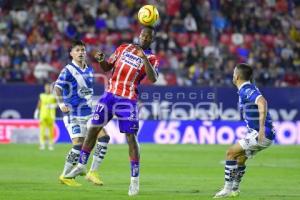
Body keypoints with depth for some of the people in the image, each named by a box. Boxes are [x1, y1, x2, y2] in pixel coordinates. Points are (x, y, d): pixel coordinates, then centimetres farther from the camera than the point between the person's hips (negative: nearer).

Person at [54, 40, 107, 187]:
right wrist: (61, 103, -34)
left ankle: (92, 173, 1)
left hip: (88, 111, 7)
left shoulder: (89, 70, 11)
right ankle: (65, 176, 3)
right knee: (79, 144, -13)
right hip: (73, 113, -7)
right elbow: (57, 87, -20)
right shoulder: (68, 70, -9)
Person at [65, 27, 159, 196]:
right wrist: (101, 60, -6)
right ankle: (81, 166, 20)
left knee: (131, 137, -9)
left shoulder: (152, 59, -1)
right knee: (94, 129, 5)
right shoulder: (124, 48, 12)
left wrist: (144, 58, -30)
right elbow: (107, 67, 16)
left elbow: (153, 79, -19)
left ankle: (135, 179, -2)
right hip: (110, 94, 4)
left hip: (128, 101, -4)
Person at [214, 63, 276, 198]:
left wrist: (261, 128, -37)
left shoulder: (246, 90, -16)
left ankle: (228, 189, -4)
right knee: (240, 158, 19)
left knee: (231, 153, -6)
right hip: (262, 134, 9)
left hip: (262, 135, -9)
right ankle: (235, 189, 26)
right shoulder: (246, 89, 15)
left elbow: (262, 102, -34)